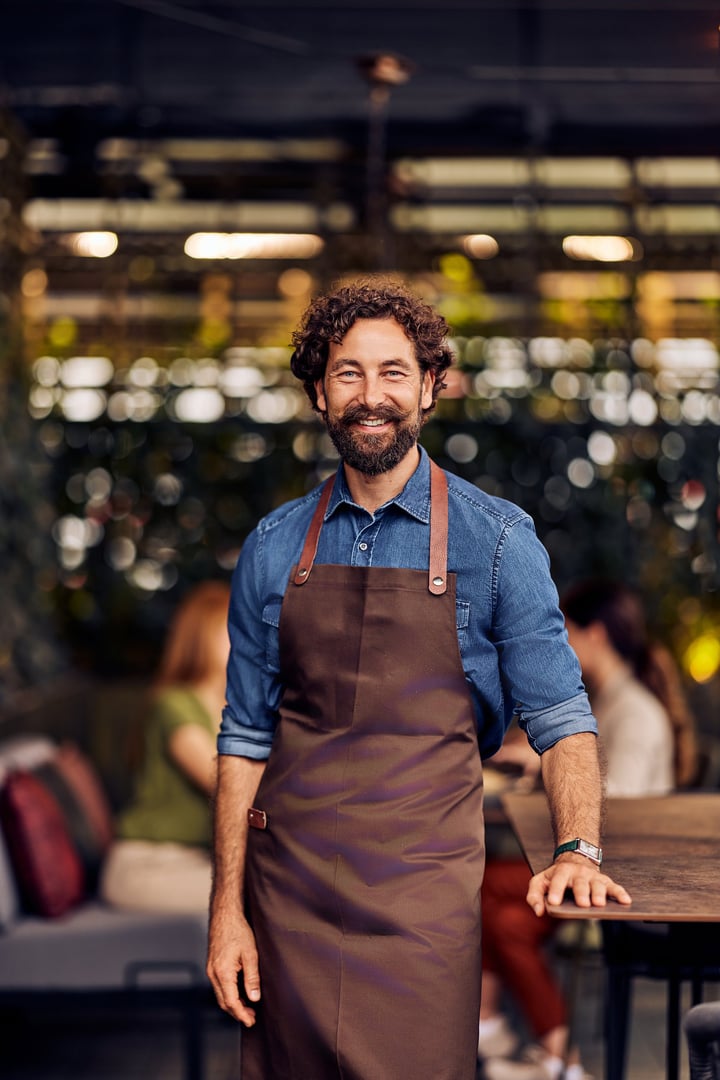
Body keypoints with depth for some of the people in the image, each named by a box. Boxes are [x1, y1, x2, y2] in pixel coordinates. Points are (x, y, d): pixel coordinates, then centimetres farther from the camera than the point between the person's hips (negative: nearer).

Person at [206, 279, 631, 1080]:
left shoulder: (496, 541, -1)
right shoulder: (273, 549, 7)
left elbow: (559, 718, 0)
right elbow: (246, 737, 9)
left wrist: (578, 851, -16)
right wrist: (228, 908, 3)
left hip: (422, 897, -2)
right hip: (288, 891, 3)